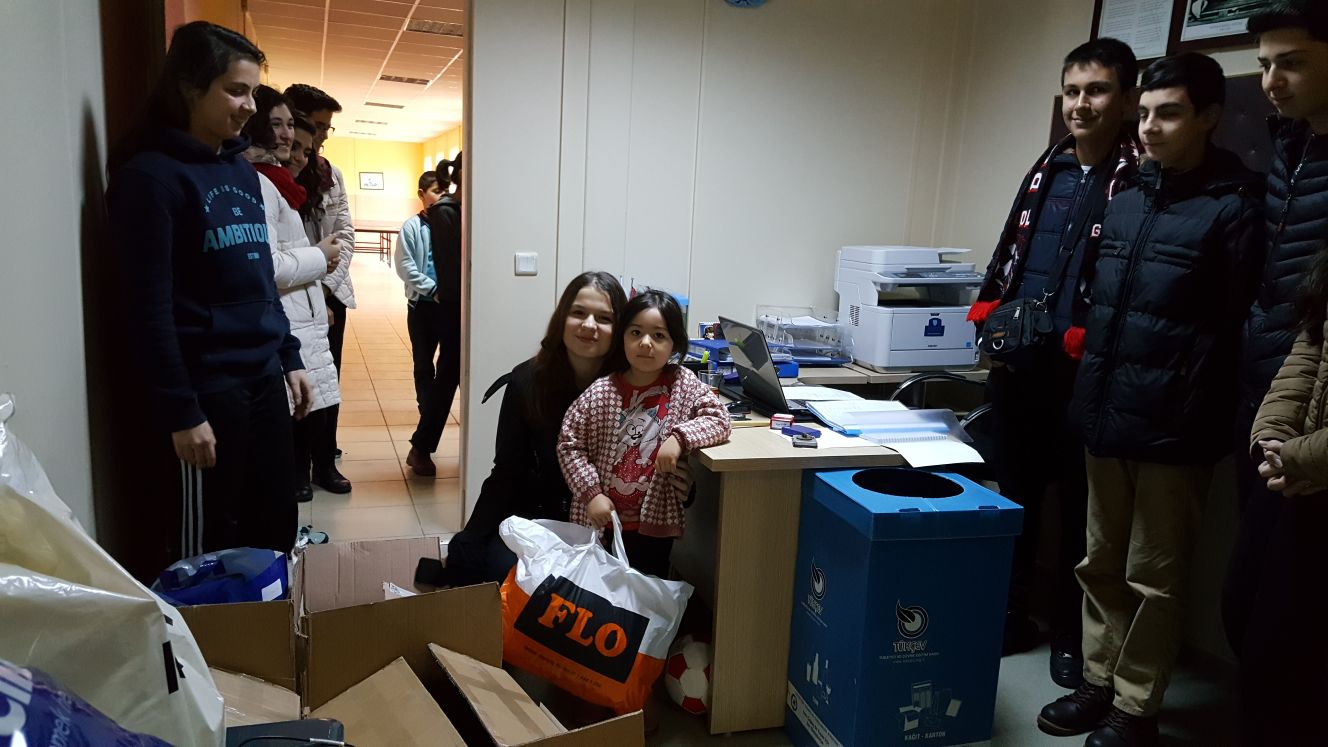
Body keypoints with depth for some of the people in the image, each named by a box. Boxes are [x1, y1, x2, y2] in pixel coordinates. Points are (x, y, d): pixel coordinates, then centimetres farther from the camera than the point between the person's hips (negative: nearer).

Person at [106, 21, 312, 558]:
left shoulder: (241, 169, 12)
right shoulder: (151, 175, -10)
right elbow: (149, 308, -14)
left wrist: (290, 359, 13)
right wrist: (180, 411, -16)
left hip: (264, 378, 7)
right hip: (208, 387, -7)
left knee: (276, 528, 14)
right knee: (212, 543, 6)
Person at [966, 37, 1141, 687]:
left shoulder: (1142, 179, -6)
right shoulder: (1046, 169, 12)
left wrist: (1084, 342, -18)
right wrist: (987, 317, 5)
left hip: (1086, 377, -5)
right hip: (1017, 369, 5)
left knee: (1080, 510, 9)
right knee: (1013, 496, 15)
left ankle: (1072, 634, 24)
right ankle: (1009, 614, 30)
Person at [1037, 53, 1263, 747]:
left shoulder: (1233, 207, -6)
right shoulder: (1125, 196, 12)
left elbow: (1237, 327, -10)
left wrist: (1198, 416, -13)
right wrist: (1089, 389, 11)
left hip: (1173, 427, -6)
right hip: (1106, 414, 6)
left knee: (1153, 576, 6)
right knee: (1101, 562, 15)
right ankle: (1098, 682, 30)